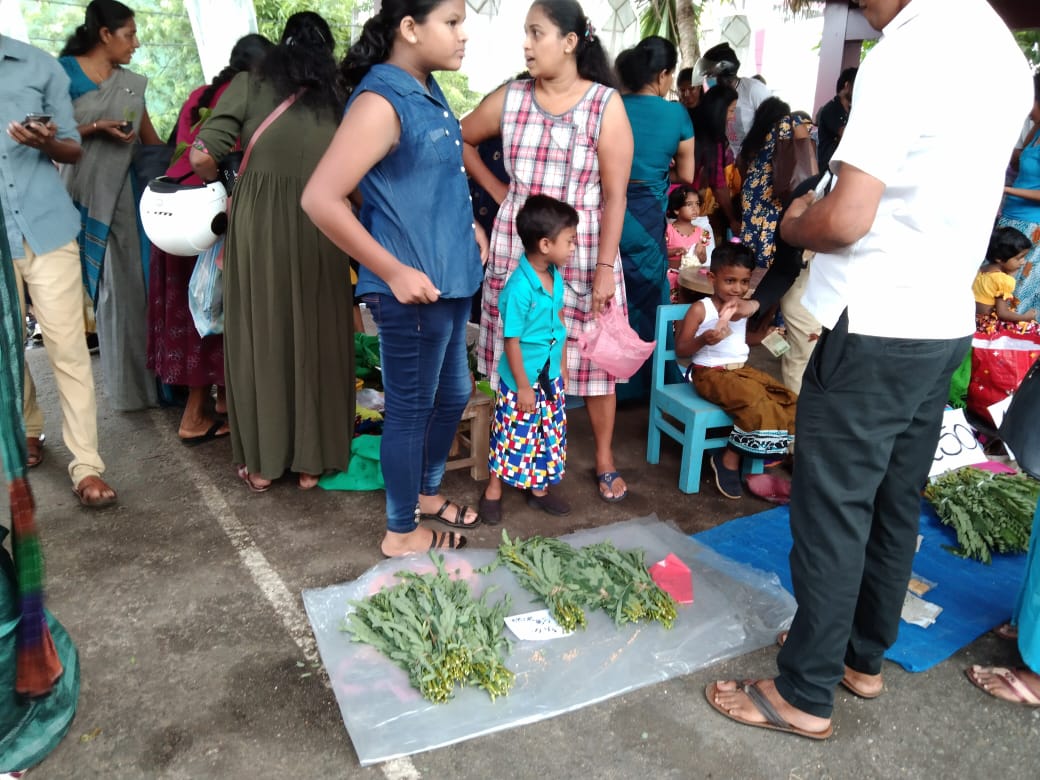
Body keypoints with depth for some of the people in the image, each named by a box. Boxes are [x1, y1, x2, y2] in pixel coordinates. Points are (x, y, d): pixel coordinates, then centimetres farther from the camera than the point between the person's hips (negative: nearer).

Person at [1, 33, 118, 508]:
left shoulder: (39, 65, 2)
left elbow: (73, 151, 5)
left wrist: (47, 143, -17)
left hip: (46, 228, 0)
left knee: (67, 346, -1)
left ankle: (86, 464, 3)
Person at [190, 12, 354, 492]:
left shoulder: (250, 83, 6)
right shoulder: (338, 95, 10)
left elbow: (201, 155, -4)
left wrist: (219, 180, 16)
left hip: (258, 222, -1)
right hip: (319, 225, 1)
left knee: (259, 338, 10)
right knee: (316, 340, 11)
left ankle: (261, 464, 18)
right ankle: (311, 461, 19)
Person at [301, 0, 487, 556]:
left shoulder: (428, 90, 9)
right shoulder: (381, 101, -19)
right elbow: (320, 199, -25)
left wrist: (467, 223, 14)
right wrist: (394, 272, -22)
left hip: (451, 279, 9)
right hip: (412, 290, -9)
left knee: (453, 393, 21)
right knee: (412, 406, 5)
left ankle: (426, 492, 43)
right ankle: (401, 532, 25)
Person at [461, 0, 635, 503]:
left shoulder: (606, 104, -8)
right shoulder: (510, 99, 2)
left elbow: (615, 196, -10)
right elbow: (461, 139, 18)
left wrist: (605, 267, -15)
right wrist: (495, 189, 8)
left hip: (583, 251, -3)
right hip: (518, 248, 3)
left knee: (593, 356, 4)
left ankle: (604, 459, 22)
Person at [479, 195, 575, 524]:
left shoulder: (556, 277, -2)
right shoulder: (519, 288, -27)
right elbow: (512, 341, -21)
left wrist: (562, 366, 15)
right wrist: (523, 386, -16)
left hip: (551, 375, 8)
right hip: (522, 379, -7)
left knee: (550, 435, 17)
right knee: (513, 436, 7)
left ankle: (539, 488, 35)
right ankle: (493, 491, 27)